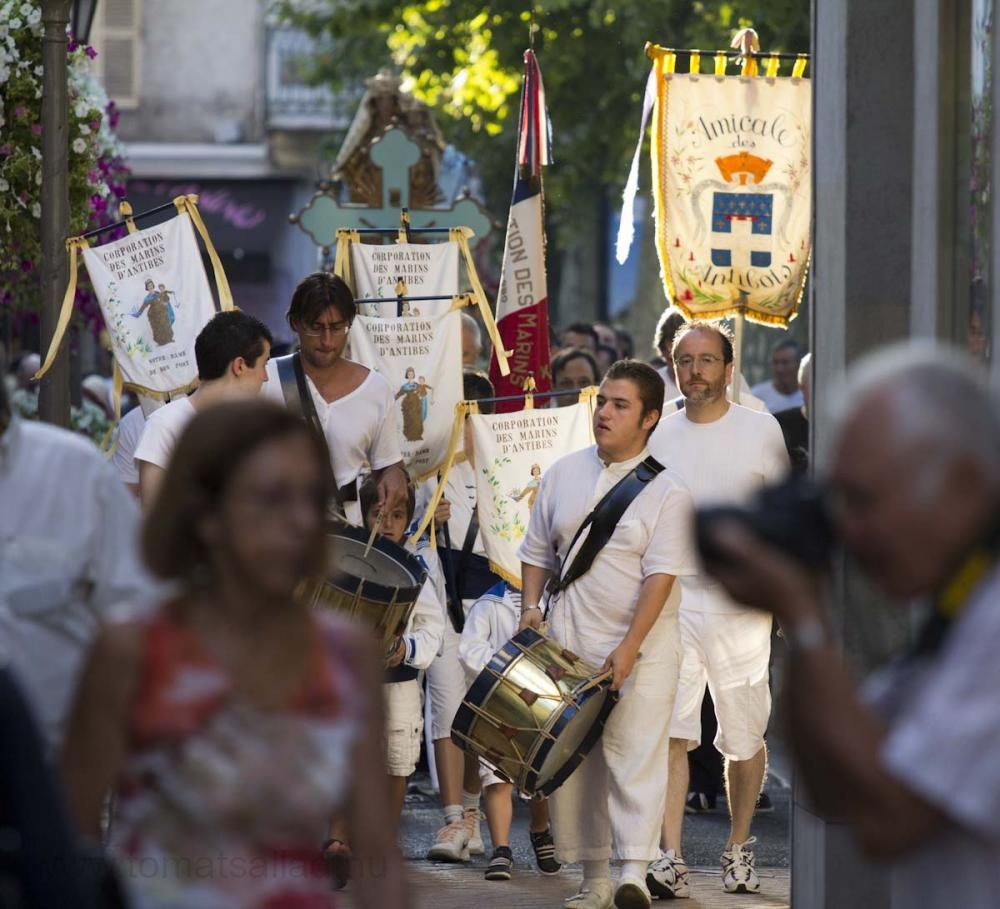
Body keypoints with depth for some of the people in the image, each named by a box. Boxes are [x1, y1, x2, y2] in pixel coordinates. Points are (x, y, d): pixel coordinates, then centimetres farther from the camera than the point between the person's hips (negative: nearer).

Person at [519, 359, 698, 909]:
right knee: (573, 757, 5)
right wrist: (530, 609, 4)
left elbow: (660, 576, -12)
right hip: (568, 642, 5)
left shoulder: (665, 491, -6)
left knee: (635, 754, -12)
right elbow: (538, 550, 18)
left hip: (641, 644, -4)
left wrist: (629, 649, -19)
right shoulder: (564, 474, 9)